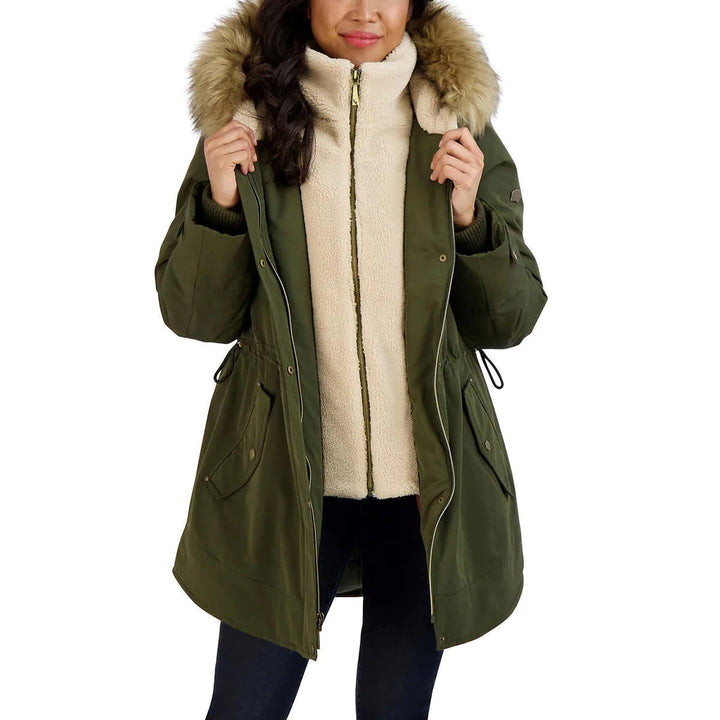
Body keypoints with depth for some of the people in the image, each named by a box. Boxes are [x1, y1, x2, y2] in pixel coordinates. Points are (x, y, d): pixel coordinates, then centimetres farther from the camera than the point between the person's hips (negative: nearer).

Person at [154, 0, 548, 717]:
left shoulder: (458, 126, 0)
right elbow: (193, 316, 0)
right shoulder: (248, 117, -2)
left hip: (429, 481, 1)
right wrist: (220, 206, -15)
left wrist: (471, 219, -15)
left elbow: (509, 321, 2)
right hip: (286, 478, 0)